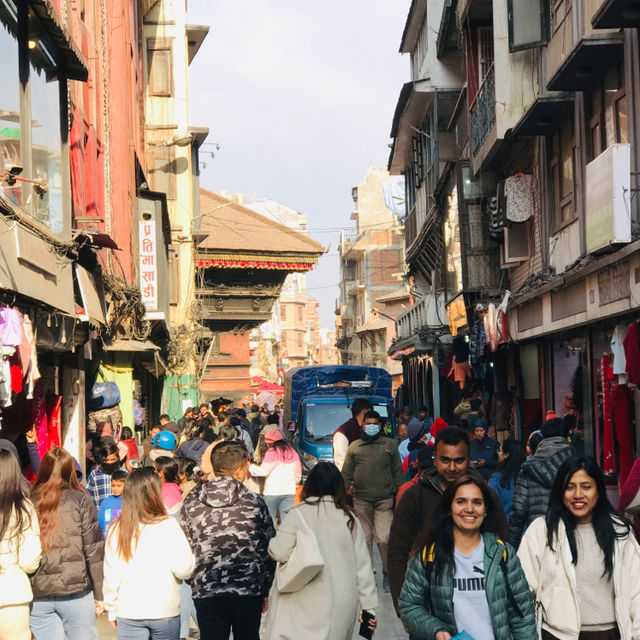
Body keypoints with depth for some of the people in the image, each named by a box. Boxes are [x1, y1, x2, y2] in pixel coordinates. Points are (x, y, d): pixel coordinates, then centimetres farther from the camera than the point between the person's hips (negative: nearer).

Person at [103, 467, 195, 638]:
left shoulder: (116, 530, -3)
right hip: (166, 611, -2)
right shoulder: (168, 526, -11)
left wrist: (112, 611, 13)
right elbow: (184, 569, -13)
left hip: (128, 613, 2)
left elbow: (110, 575, 2)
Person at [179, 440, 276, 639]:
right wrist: (266, 591, 11)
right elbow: (269, 550, 1)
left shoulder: (191, 503, 0)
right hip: (249, 592, -1)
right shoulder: (255, 503, -3)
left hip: (206, 592, 1)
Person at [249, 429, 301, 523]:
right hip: (290, 491, 5)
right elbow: (298, 473, 16)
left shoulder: (272, 452, -7)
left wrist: (250, 467, 4)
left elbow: (263, 471, -8)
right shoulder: (292, 452, 10)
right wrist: (295, 483, 31)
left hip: (273, 491, -5)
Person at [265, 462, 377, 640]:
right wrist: (369, 606, 12)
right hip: (343, 606, 4)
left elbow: (280, 552, -10)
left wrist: (273, 543, 14)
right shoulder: (350, 519, 6)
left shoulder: (298, 514, -5)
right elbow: (363, 565, 7)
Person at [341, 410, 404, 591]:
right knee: (364, 539, 5)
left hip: (385, 500, -2)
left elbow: (398, 472, 10)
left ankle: (388, 573, 7)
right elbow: (346, 474, 12)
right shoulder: (354, 447, 10)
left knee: (384, 538, -11)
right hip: (361, 501, 2)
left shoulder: (390, 445, 9)